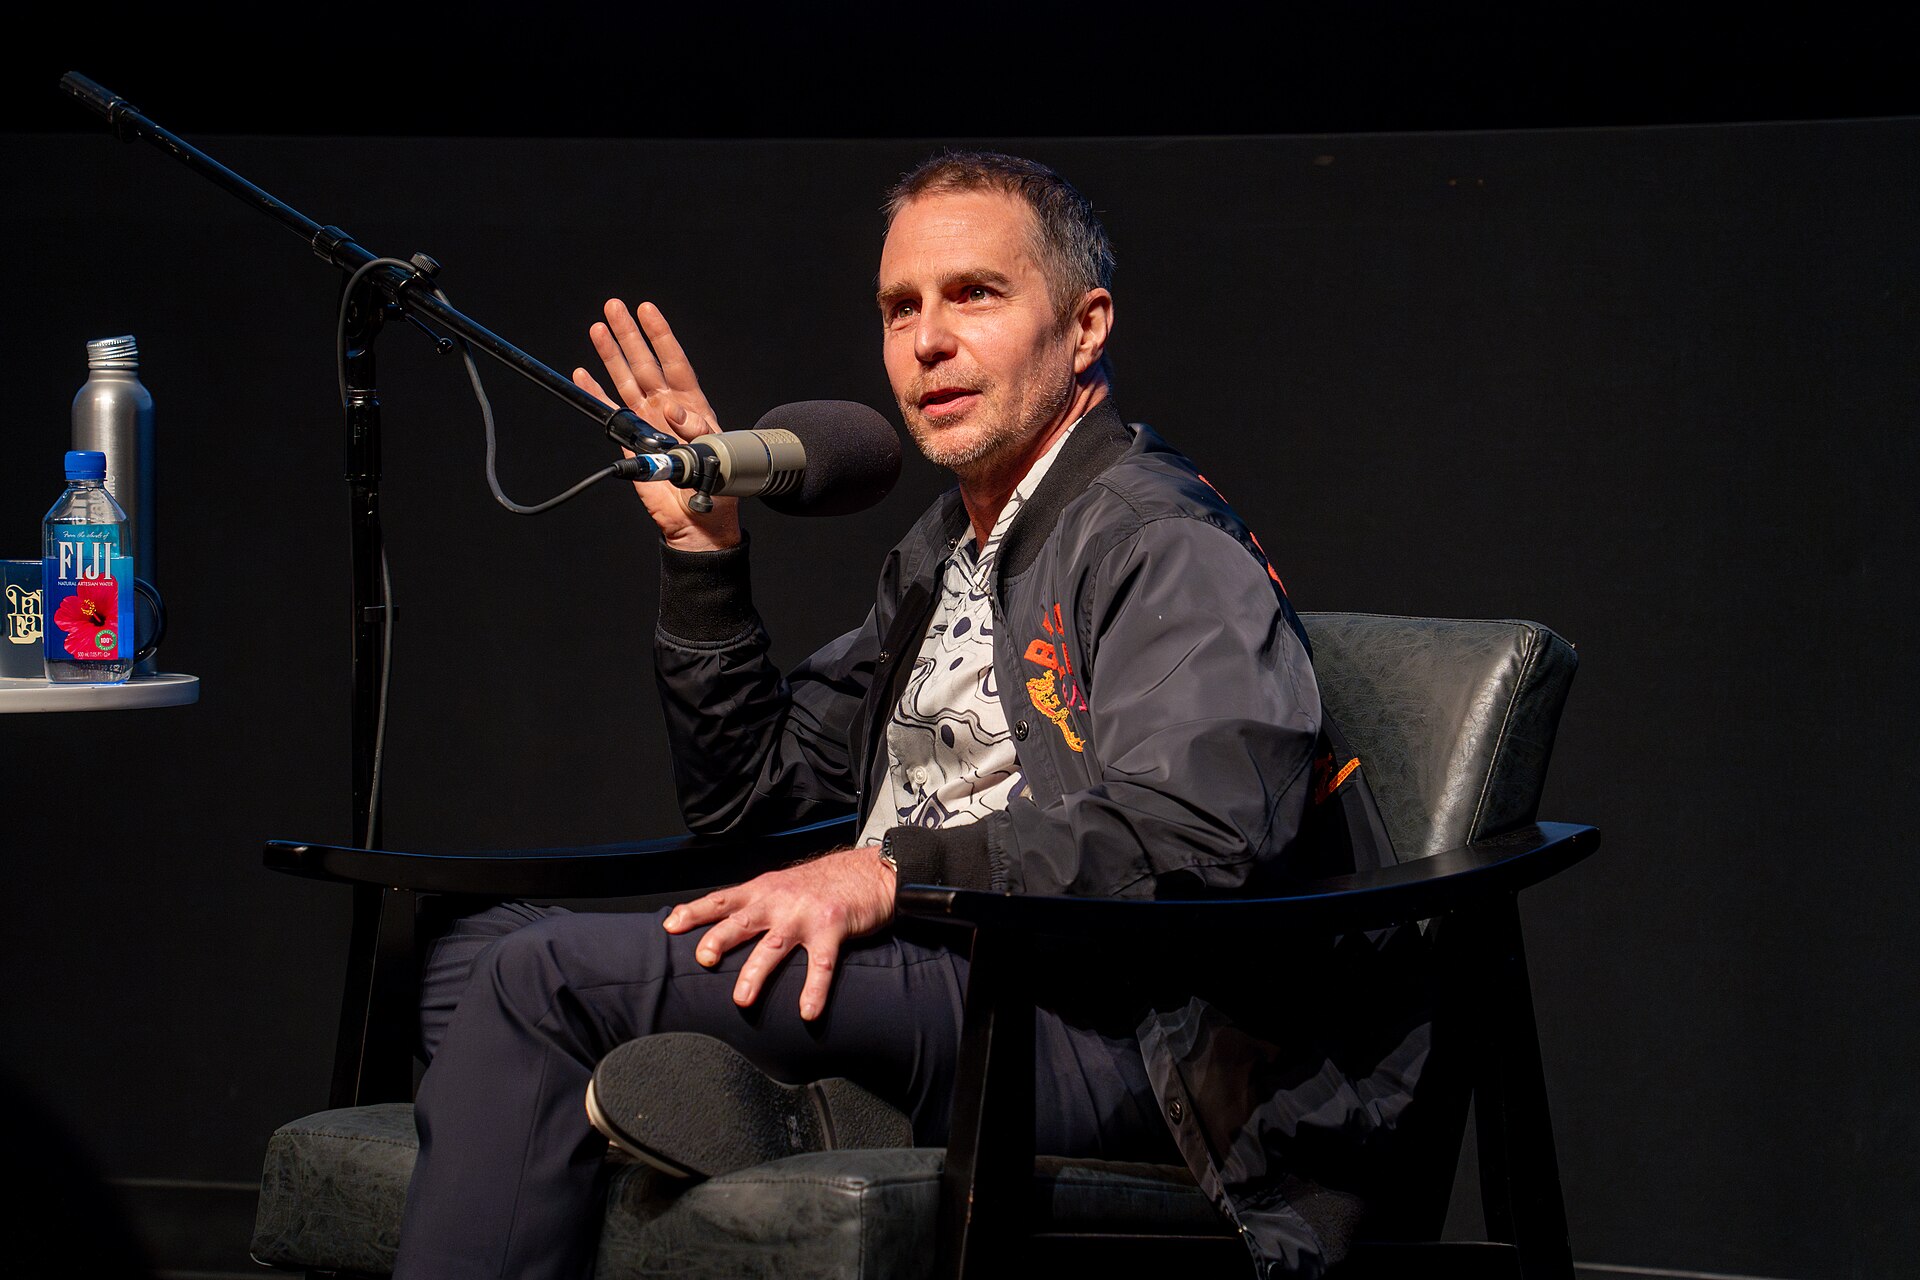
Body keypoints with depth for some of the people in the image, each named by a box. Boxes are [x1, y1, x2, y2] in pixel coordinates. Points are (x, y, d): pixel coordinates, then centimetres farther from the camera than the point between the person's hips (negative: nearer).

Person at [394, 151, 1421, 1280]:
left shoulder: (1166, 542, -6)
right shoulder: (942, 556, 24)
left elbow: (1190, 831, -23)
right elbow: (746, 792, 27)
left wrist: (892, 872, -25)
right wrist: (704, 545, 16)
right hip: (926, 979, 10)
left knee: (552, 975, -20)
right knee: (481, 946, 0)